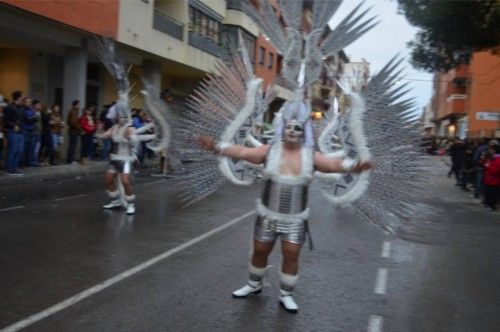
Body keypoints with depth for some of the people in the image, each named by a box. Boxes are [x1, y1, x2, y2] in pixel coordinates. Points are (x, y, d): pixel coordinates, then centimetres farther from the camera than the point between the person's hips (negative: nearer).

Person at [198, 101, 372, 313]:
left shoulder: (310, 156, -4)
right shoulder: (270, 151, -5)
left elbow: (334, 164, -16)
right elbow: (242, 152, -14)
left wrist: (354, 166, -36)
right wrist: (216, 148, -27)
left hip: (296, 218, 0)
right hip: (268, 215, 0)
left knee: (291, 255, 1)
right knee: (260, 251, 12)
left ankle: (286, 295, 20)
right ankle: (254, 285, 37)